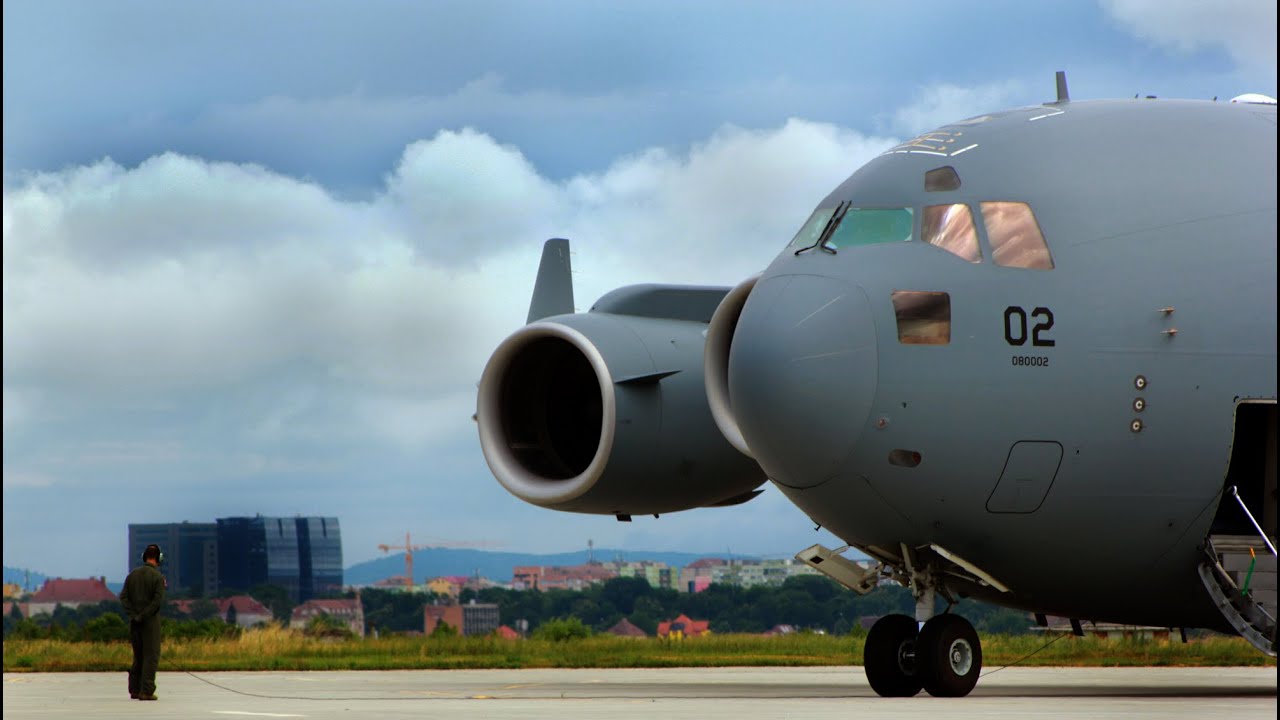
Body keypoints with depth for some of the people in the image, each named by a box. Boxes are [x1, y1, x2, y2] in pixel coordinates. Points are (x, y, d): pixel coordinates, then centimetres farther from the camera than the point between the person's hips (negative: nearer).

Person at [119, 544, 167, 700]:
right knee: (151, 656, -2)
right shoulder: (158, 577, -8)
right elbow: (158, 600, -18)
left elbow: (123, 597, 1)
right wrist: (143, 616, -14)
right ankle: (146, 691, -7)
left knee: (138, 656, 15)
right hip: (150, 621, -5)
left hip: (134, 621, 5)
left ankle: (134, 689, 14)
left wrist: (133, 615, -6)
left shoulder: (132, 574, 8)